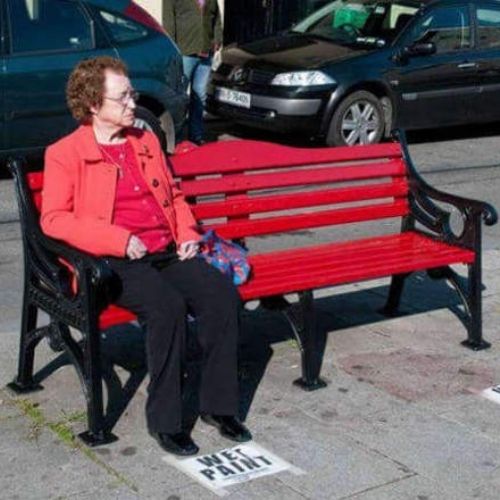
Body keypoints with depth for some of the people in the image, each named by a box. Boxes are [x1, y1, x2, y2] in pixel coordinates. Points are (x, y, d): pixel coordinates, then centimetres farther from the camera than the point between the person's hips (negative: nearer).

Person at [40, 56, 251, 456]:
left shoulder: (147, 142, 22)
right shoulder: (65, 154, 2)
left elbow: (174, 196, 29)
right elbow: (53, 219, -7)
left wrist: (188, 233, 7)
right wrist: (120, 240, -17)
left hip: (168, 253, 6)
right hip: (116, 263, -5)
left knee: (223, 293, -21)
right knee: (167, 306, -33)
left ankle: (218, 405, -9)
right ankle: (164, 420, -18)